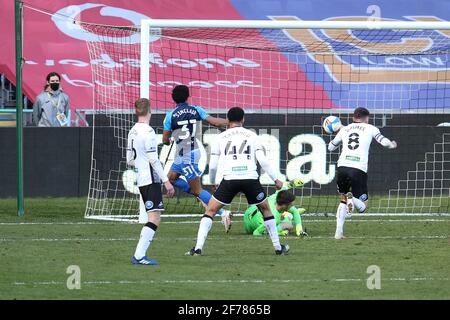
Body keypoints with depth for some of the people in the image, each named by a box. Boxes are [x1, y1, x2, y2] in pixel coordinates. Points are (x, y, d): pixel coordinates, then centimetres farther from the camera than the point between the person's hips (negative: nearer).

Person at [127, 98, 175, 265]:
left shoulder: (132, 132, 13)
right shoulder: (148, 131, -13)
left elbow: (130, 160, 18)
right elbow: (153, 159, -17)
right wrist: (166, 181, -15)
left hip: (141, 181, 9)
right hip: (152, 180, -9)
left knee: (153, 218, 14)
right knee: (154, 218, -11)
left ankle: (139, 255, 10)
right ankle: (139, 255, -18)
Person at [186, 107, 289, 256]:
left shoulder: (221, 137, 13)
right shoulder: (251, 135, 13)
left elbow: (213, 165, 10)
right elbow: (263, 160, 4)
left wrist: (212, 182, 28)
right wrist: (276, 179, 12)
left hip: (230, 179, -1)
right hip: (251, 179, 1)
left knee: (210, 210, 11)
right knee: (266, 210, 22)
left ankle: (198, 248, -2)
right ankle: (278, 247, 24)